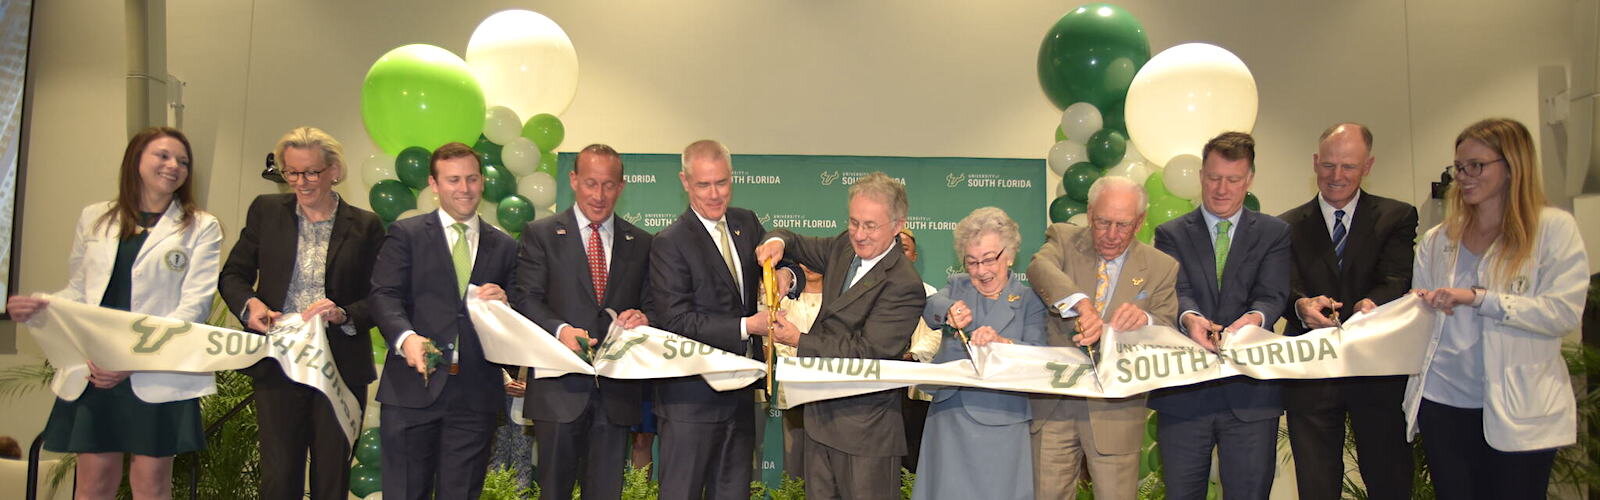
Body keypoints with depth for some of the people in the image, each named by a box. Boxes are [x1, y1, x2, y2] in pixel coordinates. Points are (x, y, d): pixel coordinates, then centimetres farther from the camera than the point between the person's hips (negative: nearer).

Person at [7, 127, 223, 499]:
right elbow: (78, 291, 19)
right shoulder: (95, 218, 14)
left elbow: (195, 305, -6)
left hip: (161, 372, -3)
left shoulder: (201, 228, 3)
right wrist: (39, 306, -4)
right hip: (94, 369, 3)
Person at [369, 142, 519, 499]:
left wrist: (504, 304, -10)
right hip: (413, 387, -2)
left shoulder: (505, 247, 13)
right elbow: (384, 295, -5)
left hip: (476, 393, 2)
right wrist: (405, 337, -24)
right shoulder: (405, 234, 6)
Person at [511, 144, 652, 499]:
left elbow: (651, 305, 12)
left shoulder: (640, 243, 12)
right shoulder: (540, 234, 4)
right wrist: (560, 329, -23)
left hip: (616, 390, 2)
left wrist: (643, 318, -12)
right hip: (559, 389, -2)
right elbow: (526, 298, -4)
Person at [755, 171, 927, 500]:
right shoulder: (845, 247, 5)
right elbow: (800, 245, 21)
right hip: (821, 415, 8)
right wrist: (778, 242, -4)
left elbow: (866, 352, -23)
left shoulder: (904, 287, -21)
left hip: (865, 427, -8)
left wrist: (799, 341, -18)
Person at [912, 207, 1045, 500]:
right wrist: (948, 311, -30)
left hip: (1001, 421, -3)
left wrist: (1002, 342, -30)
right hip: (950, 417, 3)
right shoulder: (957, 285, 13)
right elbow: (930, 309, -6)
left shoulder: (1029, 300, 2)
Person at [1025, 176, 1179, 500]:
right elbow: (1039, 267, -21)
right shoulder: (1064, 239, 2)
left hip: (1114, 410, 0)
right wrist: (1082, 303, -39)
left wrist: (1145, 321, -27)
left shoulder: (1161, 268, 3)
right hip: (1052, 404, 0)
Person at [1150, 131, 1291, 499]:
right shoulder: (1171, 234, 7)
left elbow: (1273, 295, -6)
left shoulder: (1274, 233, 8)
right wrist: (1189, 317, -32)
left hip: (1251, 395, 0)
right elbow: (1176, 290, -9)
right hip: (1183, 393, 0)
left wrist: (1255, 318, -29)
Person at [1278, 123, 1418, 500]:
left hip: (1379, 373, 0)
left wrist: (1372, 304, -34)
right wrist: (1302, 306, -31)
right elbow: (1286, 288, -7)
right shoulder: (1287, 226, 6)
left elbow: (1395, 281, -11)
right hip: (1310, 375, 1)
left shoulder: (1397, 217, 4)